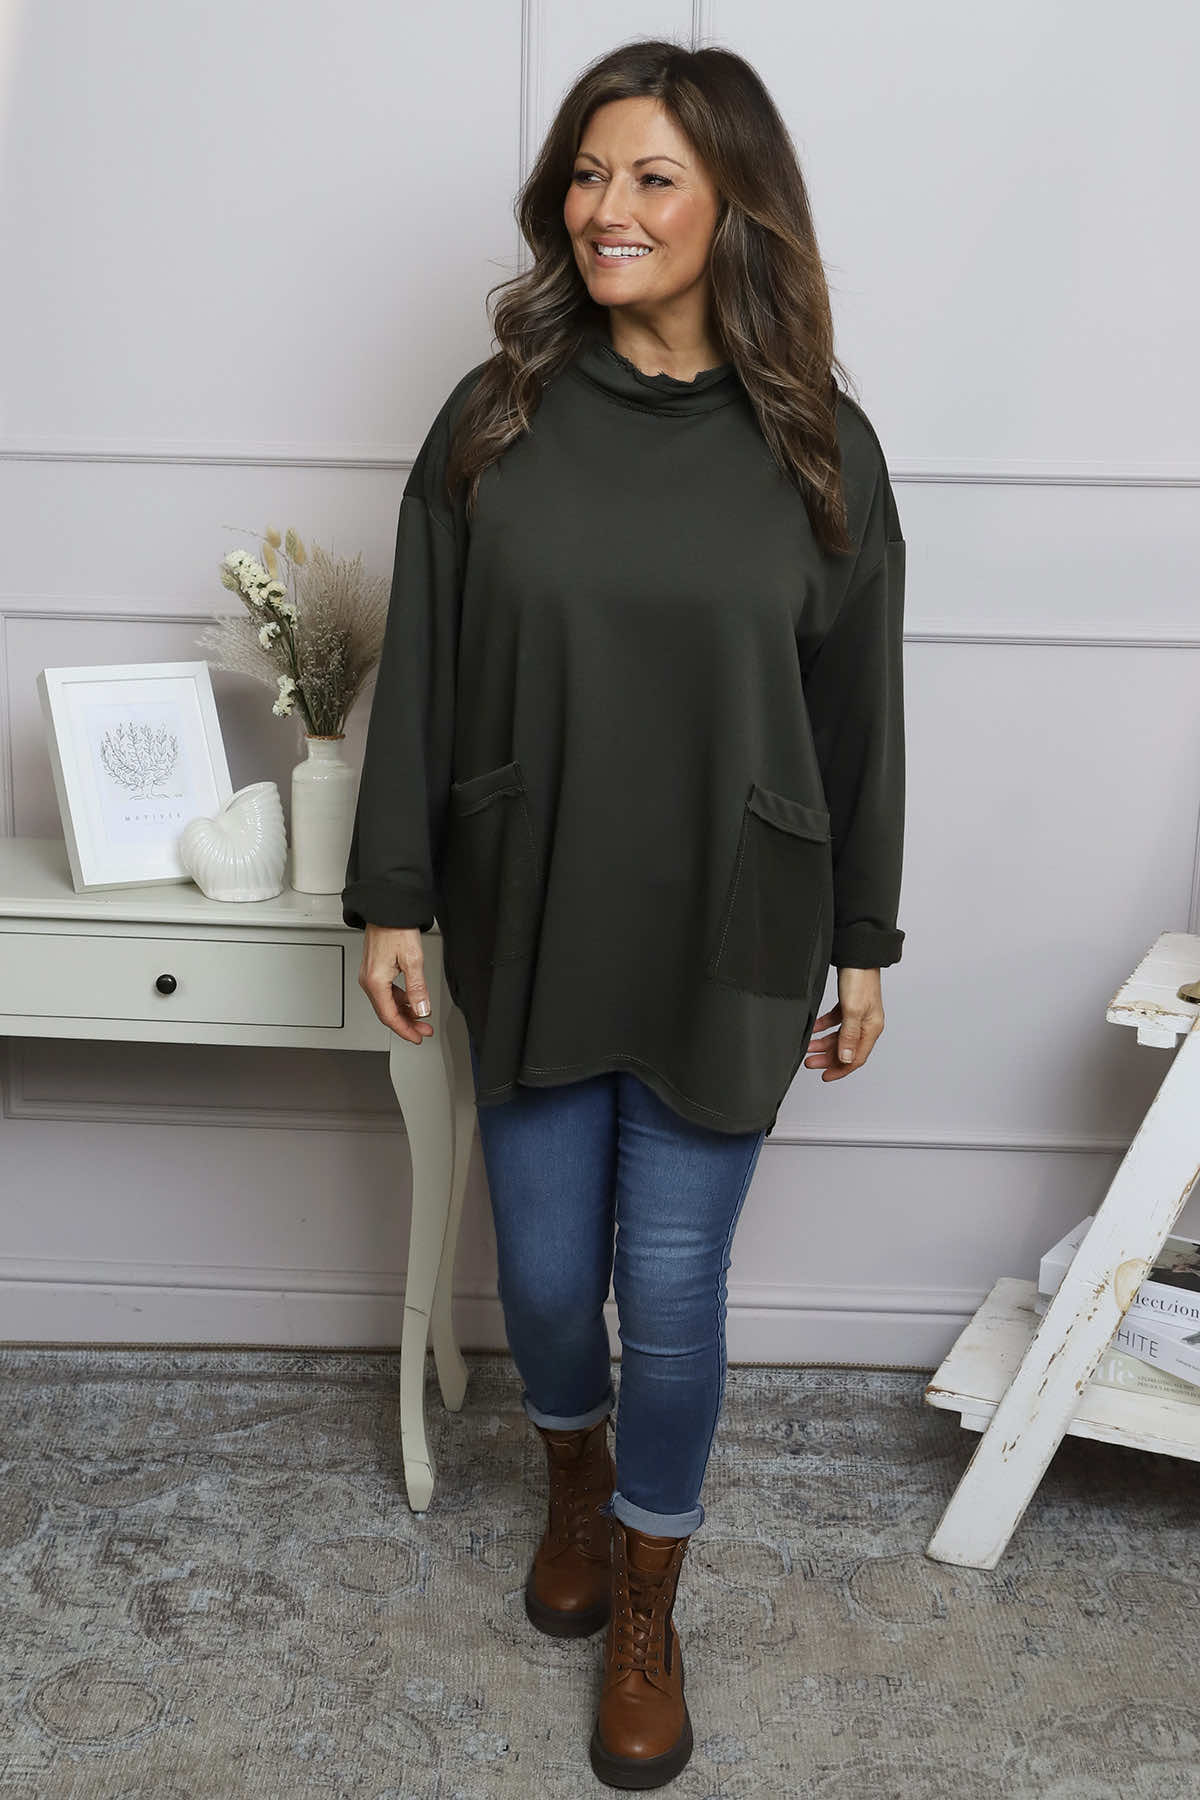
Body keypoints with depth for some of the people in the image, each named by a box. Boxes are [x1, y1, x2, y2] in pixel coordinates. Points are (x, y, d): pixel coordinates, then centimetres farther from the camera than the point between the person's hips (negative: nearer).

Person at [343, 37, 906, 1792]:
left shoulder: (816, 444, -4)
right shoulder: (494, 418, -3)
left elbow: (858, 712, 1)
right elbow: (421, 675, 0)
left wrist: (862, 944, 3)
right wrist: (392, 899, 0)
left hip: (727, 945, -1)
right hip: (531, 928, 2)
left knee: (671, 1287, 7)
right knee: (545, 1269, 14)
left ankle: (646, 1609, 33)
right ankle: (576, 1476, 49)